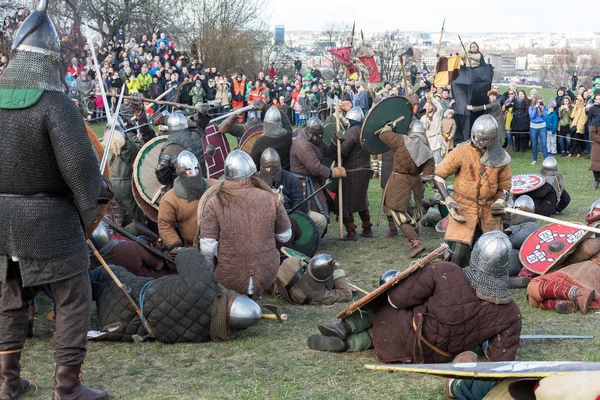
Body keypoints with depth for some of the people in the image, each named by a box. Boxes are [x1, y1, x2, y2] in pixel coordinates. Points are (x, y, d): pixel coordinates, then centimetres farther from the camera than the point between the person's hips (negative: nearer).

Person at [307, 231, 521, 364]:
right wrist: (486, 341, 11)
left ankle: (346, 327, 11)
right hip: (431, 359, 4)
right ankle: (348, 343, 8)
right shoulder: (510, 314, -18)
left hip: (399, 344, -4)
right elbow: (501, 359, -9)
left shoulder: (443, 273, -25)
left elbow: (397, 298, -16)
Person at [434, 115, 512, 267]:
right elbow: (438, 176, -5)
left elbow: (505, 186, 11)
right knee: (460, 252, -16)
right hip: (463, 209, -4)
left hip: (489, 211, 4)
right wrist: (448, 200, -14)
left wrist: (500, 202, -10)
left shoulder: (501, 158, -1)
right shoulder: (461, 152, -12)